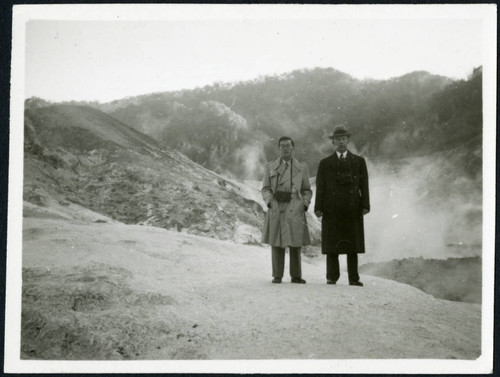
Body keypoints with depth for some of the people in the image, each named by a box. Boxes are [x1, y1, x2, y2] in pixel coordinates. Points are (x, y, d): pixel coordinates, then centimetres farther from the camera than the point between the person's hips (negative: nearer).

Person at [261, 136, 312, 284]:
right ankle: (277, 276, 8)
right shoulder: (270, 167, 12)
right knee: (276, 244, 0)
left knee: (295, 244, -1)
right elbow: (265, 189, 12)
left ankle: (296, 276, 8)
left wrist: (305, 204, -3)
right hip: (275, 211, 0)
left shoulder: (302, 168, 11)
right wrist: (269, 202, -5)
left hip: (295, 211, 0)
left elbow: (307, 190, 14)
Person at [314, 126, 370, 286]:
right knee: (331, 244, -1)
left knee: (353, 244, 1)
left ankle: (353, 278, 4)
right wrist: (318, 207, -5)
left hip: (353, 209, 0)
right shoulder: (325, 163, 11)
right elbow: (320, 187, 6)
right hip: (332, 210, 0)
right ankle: (332, 277, 5)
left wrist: (365, 205, -4)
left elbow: (364, 185, 7)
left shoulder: (359, 161, 12)